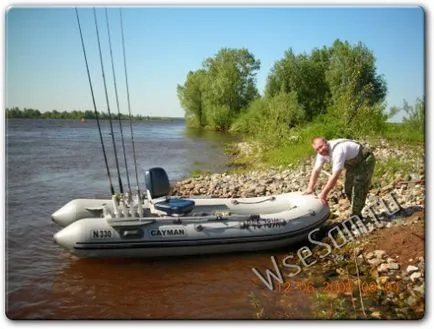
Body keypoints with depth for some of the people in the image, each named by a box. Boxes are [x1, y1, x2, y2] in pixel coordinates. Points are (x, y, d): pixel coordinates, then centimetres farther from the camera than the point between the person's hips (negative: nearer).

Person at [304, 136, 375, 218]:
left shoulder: (337, 150, -39)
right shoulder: (322, 152, -13)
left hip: (365, 160, -9)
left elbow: (335, 176, -40)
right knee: (348, 190, 11)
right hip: (353, 162, 9)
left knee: (358, 190, -12)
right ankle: (356, 214, 27)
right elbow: (316, 170, -7)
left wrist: (323, 194, -37)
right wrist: (310, 188, -18)